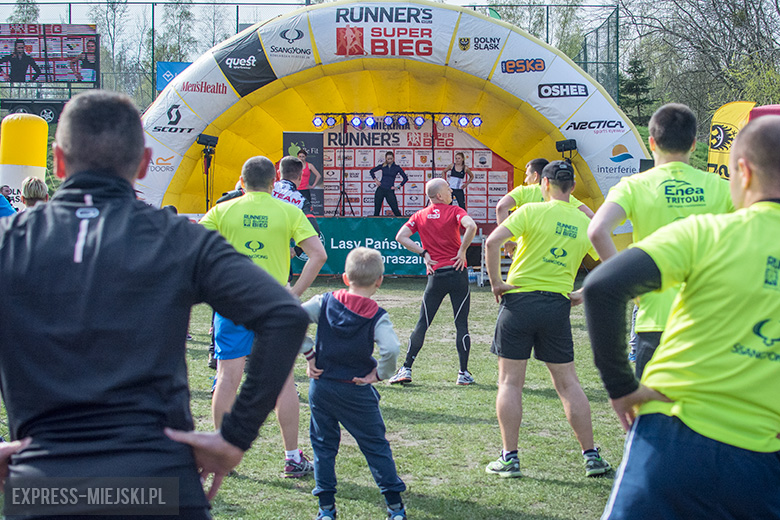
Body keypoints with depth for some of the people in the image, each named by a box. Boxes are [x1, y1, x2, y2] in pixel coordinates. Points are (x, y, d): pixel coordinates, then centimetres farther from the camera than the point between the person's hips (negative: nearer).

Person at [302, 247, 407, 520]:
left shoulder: (325, 302, -2)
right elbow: (391, 348, -26)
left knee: (323, 445, 13)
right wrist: (380, 373, -7)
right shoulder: (377, 316, -10)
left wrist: (308, 355, -5)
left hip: (321, 386, 2)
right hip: (357, 394, -2)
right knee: (376, 446, 9)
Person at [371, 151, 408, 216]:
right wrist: (375, 180, 7)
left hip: (390, 191, -2)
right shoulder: (383, 166, 6)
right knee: (377, 210, 1)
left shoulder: (397, 168, 1)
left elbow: (405, 178, 3)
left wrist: (398, 187, -2)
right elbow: (372, 171, 18)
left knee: (395, 210, -7)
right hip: (380, 190, 2)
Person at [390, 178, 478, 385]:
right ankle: (464, 373, 2)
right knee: (461, 324, 3)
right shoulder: (455, 212, -1)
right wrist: (462, 250, -9)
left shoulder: (420, 216, 8)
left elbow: (401, 237, -2)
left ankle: (406, 370, 5)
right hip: (457, 273, -2)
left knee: (422, 323, 8)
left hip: (435, 275, 2)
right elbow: (471, 226, -20)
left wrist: (424, 253, 2)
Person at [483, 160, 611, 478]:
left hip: (519, 299, -3)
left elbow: (493, 241, -16)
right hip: (557, 305, 3)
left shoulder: (532, 211, -6)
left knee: (510, 382, 5)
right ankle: (591, 456, 11)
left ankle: (510, 458, 4)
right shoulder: (585, 224, 6)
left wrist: (495, 283, -7)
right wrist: (583, 296, 16)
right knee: (568, 383, 11)